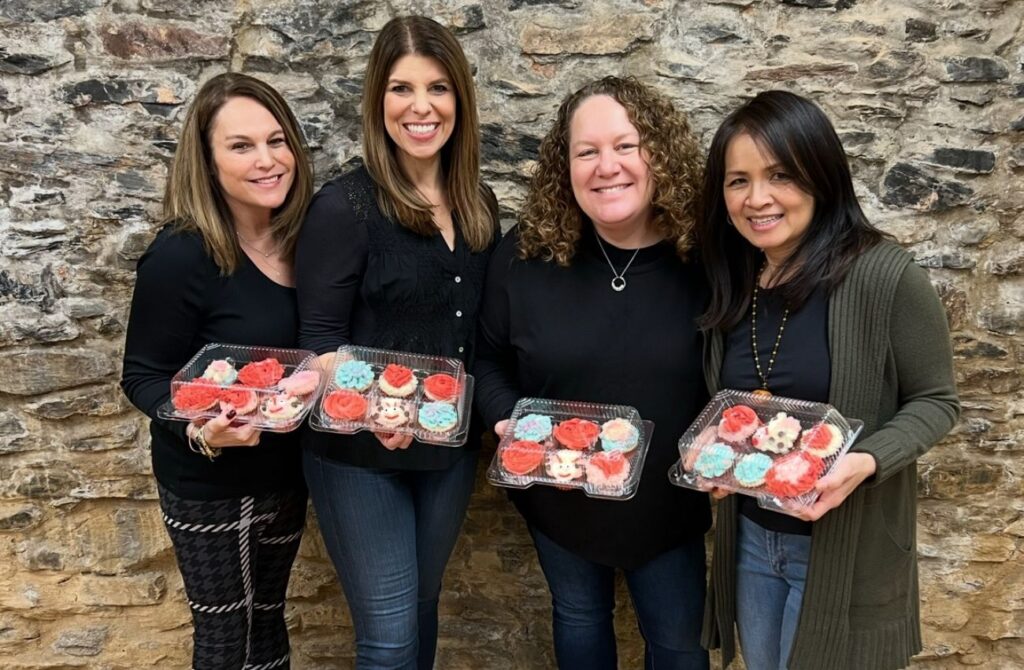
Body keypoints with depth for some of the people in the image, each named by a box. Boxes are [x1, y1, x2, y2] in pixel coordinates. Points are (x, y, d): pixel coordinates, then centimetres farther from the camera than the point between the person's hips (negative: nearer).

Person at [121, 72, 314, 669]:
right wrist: (201, 429, -32)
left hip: (288, 469, 6)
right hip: (212, 484, -5)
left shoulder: (302, 236, -4)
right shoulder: (181, 256, -23)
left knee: (267, 619, 24)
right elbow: (144, 377, -15)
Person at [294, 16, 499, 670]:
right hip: (359, 454, -5)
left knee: (423, 605, 22)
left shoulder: (479, 205, 4)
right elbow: (320, 338, -14)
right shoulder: (344, 206, -15)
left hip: (451, 448, 6)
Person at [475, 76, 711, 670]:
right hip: (559, 497, 1)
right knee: (579, 617, 27)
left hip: (667, 503, -1)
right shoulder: (526, 254, -13)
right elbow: (489, 359, -1)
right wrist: (510, 422, -18)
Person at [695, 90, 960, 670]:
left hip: (846, 545, -5)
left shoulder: (885, 276, -19)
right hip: (750, 535, 6)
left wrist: (867, 461, -27)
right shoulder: (733, 285, -1)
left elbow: (935, 400, -11)